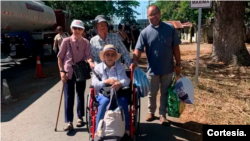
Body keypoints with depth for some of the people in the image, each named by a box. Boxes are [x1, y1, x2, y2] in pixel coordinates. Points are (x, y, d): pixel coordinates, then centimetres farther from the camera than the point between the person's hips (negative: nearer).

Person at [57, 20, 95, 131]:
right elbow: (60, 57, 0)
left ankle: (80, 118, 29)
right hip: (68, 73, -1)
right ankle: (69, 122, 5)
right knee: (68, 97, 0)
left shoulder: (86, 42, -3)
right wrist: (62, 71, -8)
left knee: (80, 95, 13)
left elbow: (88, 56, -12)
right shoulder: (66, 41, -4)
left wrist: (91, 63, -34)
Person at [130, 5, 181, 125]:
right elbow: (138, 49, -13)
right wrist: (134, 61, -31)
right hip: (153, 69, 0)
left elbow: (175, 47, 2)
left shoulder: (170, 29, -2)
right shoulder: (145, 32, -5)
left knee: (165, 93, 11)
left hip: (168, 68, 1)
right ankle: (151, 112, 34)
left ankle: (162, 115, 24)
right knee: (152, 93, 15)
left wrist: (178, 64, 0)